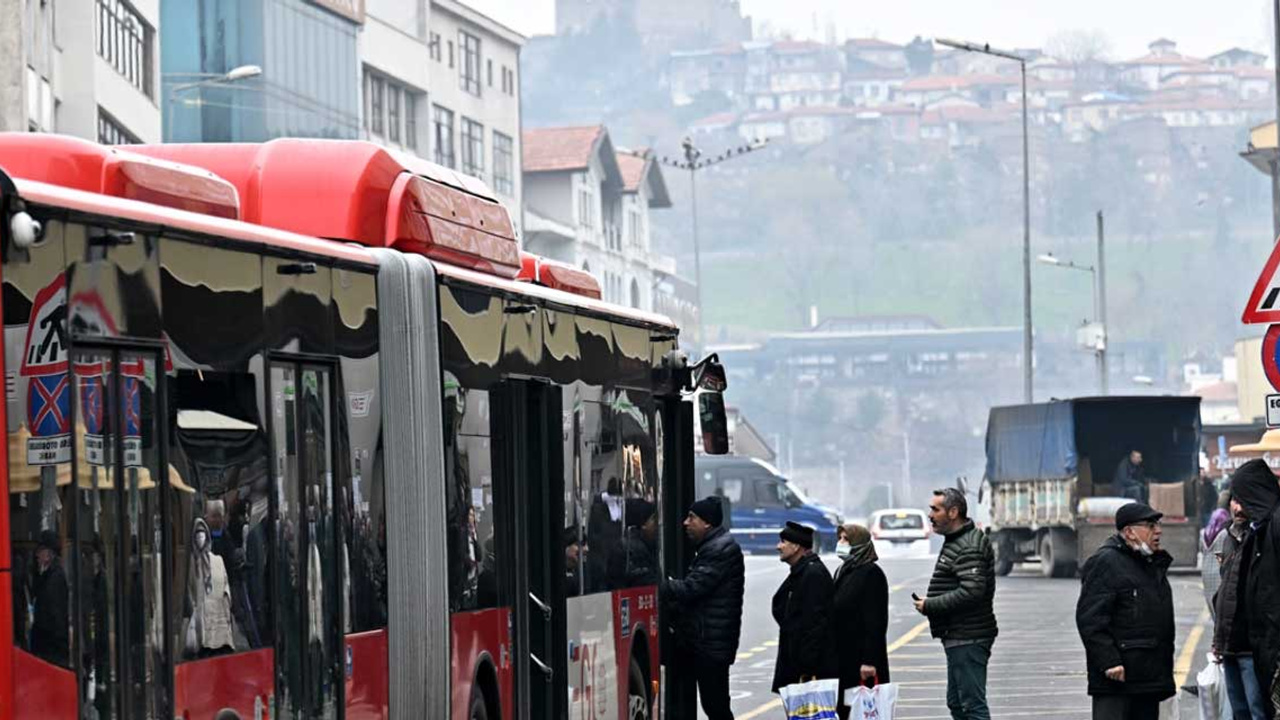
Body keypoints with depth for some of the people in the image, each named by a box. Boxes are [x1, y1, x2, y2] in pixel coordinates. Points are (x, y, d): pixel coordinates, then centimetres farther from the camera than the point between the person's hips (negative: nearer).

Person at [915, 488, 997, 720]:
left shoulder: (968, 548, -17)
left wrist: (930, 606, -19)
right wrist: (929, 604, 9)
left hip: (967, 639, -11)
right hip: (958, 639, 11)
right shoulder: (955, 541, 18)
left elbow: (971, 592, -27)